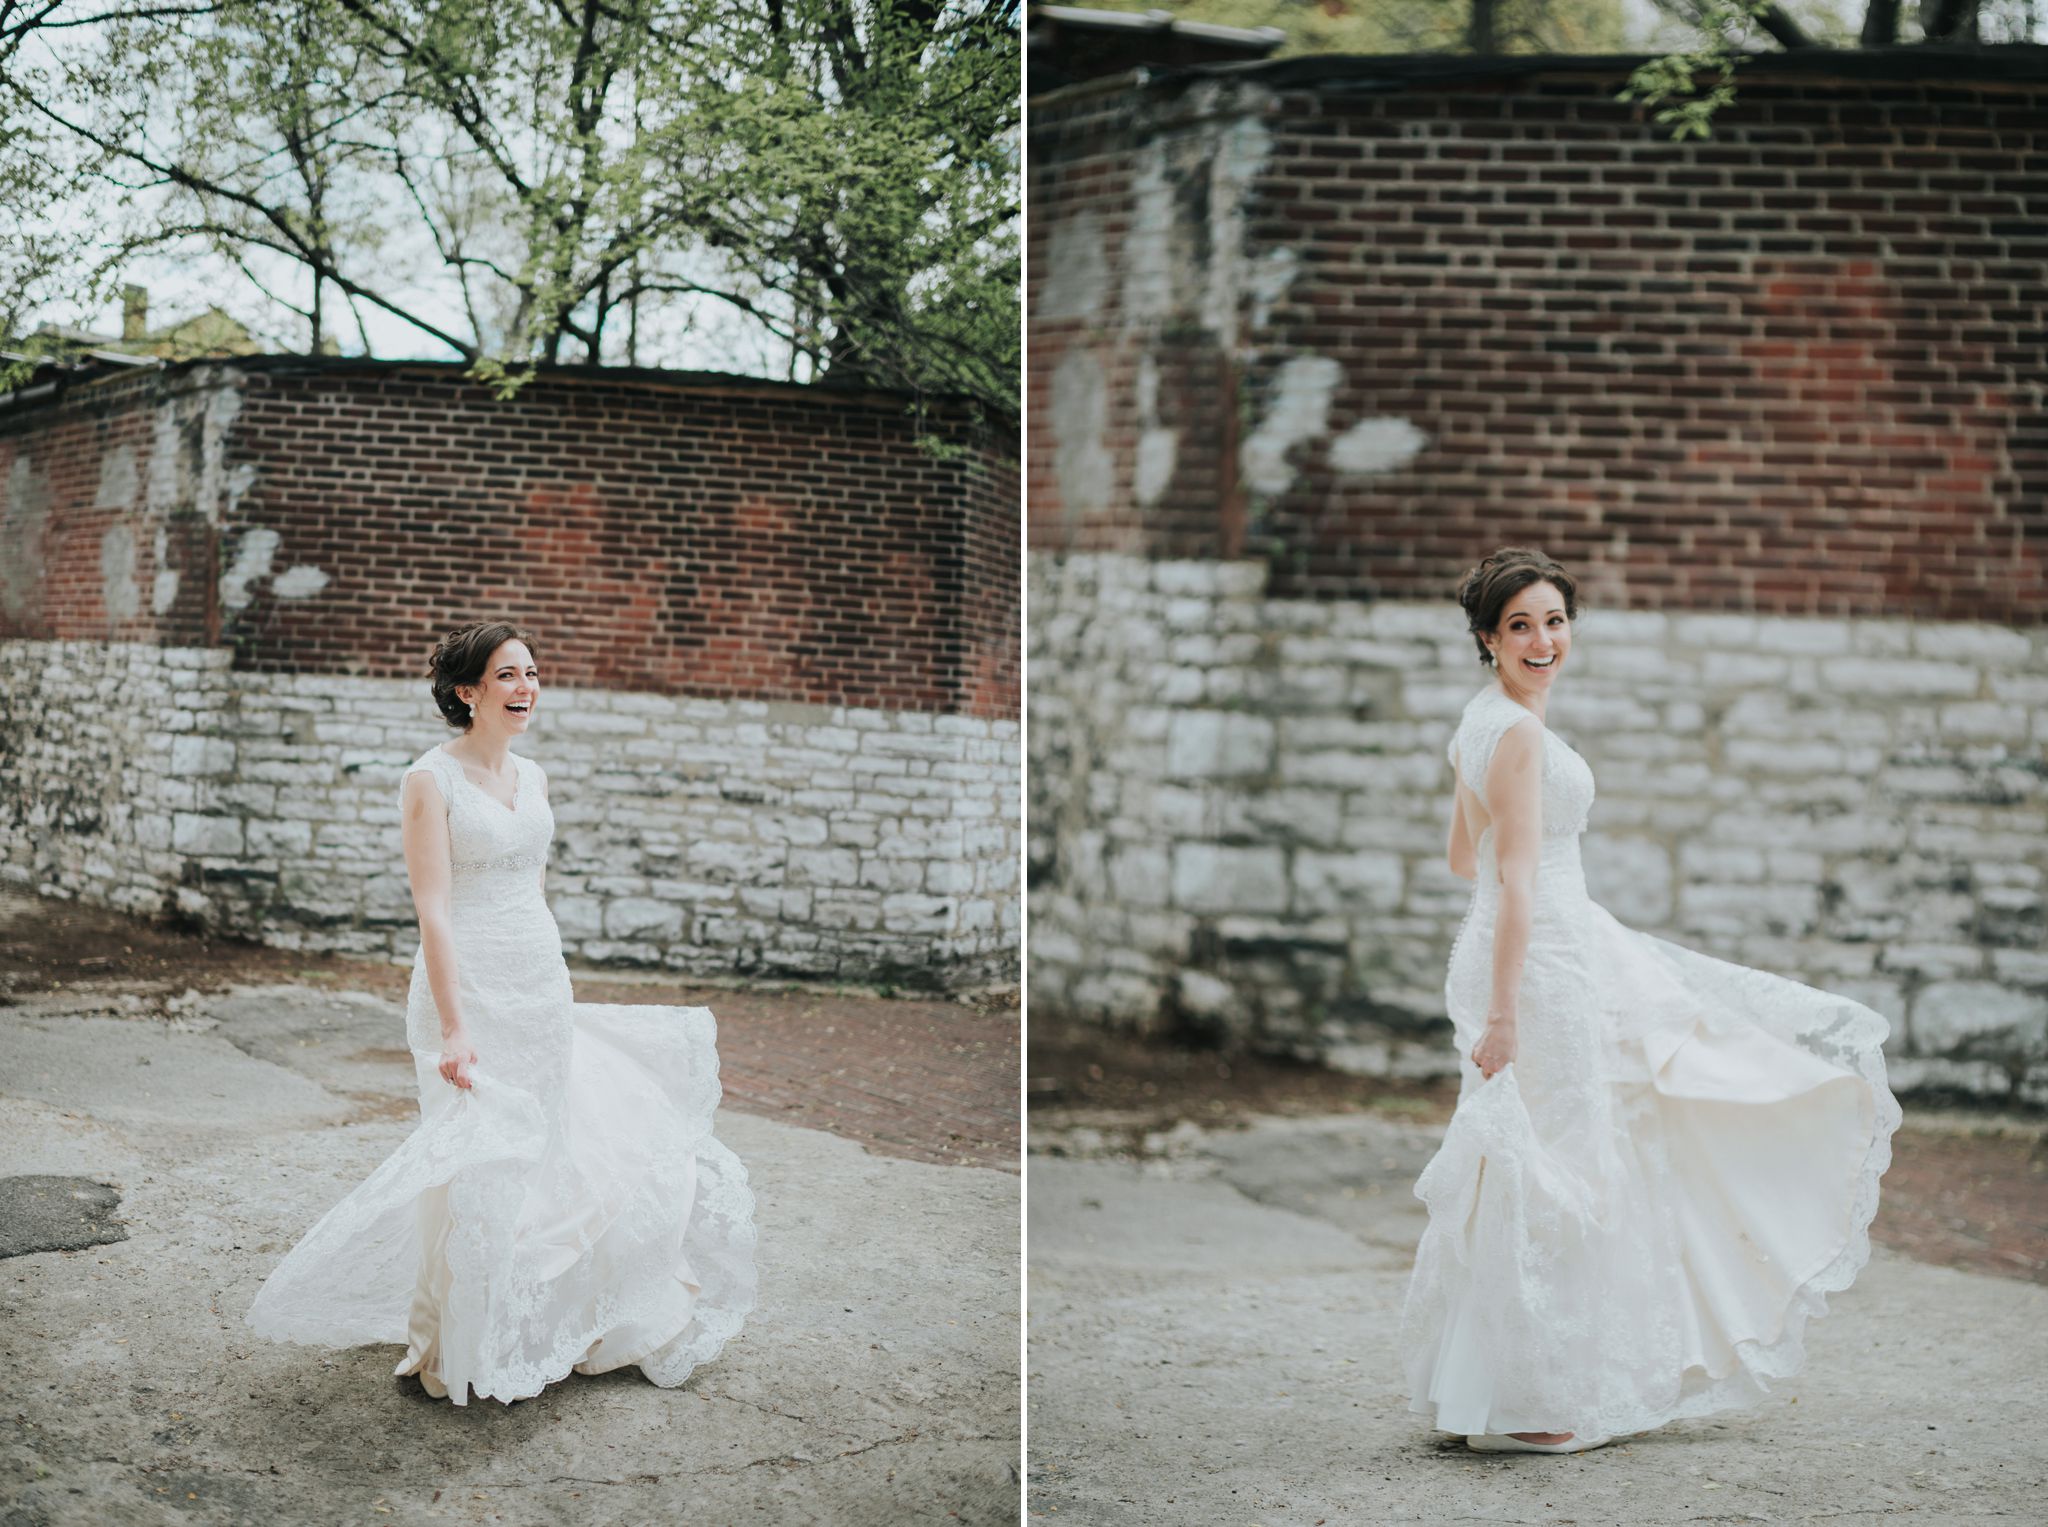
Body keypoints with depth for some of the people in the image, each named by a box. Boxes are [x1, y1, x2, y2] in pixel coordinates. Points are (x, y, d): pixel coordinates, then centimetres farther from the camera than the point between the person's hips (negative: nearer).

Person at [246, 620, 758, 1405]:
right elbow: (433, 910, -16)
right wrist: (455, 1028, -21)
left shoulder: (532, 778, 11)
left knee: (543, 1156, 12)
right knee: (476, 1169, -3)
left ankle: (534, 1335, 26)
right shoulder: (431, 780, -10)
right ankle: (458, 1355, 12)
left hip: (543, 987, 7)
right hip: (469, 986, -7)